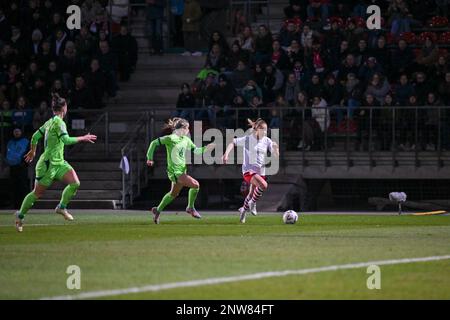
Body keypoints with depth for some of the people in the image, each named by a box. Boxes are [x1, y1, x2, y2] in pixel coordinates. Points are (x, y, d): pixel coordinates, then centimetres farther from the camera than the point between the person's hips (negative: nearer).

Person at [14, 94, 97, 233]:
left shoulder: (50, 122, 9)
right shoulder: (58, 122, -18)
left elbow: (35, 136, 17)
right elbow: (66, 140, -29)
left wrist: (33, 151, 31)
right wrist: (83, 138, -20)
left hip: (59, 163, 9)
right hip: (48, 164, -9)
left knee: (75, 183, -7)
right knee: (37, 193, 3)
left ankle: (62, 207, 7)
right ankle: (20, 215, 19)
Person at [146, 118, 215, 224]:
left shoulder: (186, 140, 9)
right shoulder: (170, 138, -13)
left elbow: (196, 150, 17)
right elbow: (154, 143, -7)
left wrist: (206, 148, 0)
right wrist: (150, 158, -7)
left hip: (182, 170, 9)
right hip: (175, 171, -9)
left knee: (173, 193, 19)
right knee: (195, 184, -18)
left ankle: (158, 210, 35)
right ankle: (190, 208, -1)